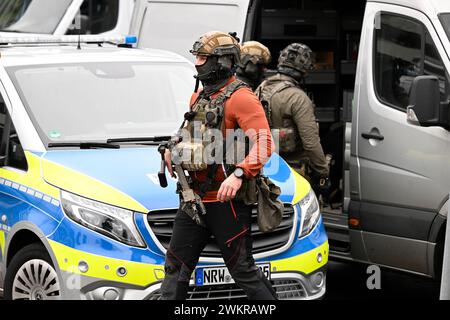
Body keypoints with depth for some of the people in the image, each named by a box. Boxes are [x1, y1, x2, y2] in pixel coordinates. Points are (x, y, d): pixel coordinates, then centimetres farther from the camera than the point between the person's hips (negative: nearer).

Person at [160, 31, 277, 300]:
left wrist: (239, 174, -34)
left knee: (242, 268, -4)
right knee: (176, 265, 9)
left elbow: (264, 144, -21)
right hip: (196, 197, 8)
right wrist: (174, 151, 10)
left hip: (227, 200, -8)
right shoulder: (199, 97, 15)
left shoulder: (240, 97, -12)